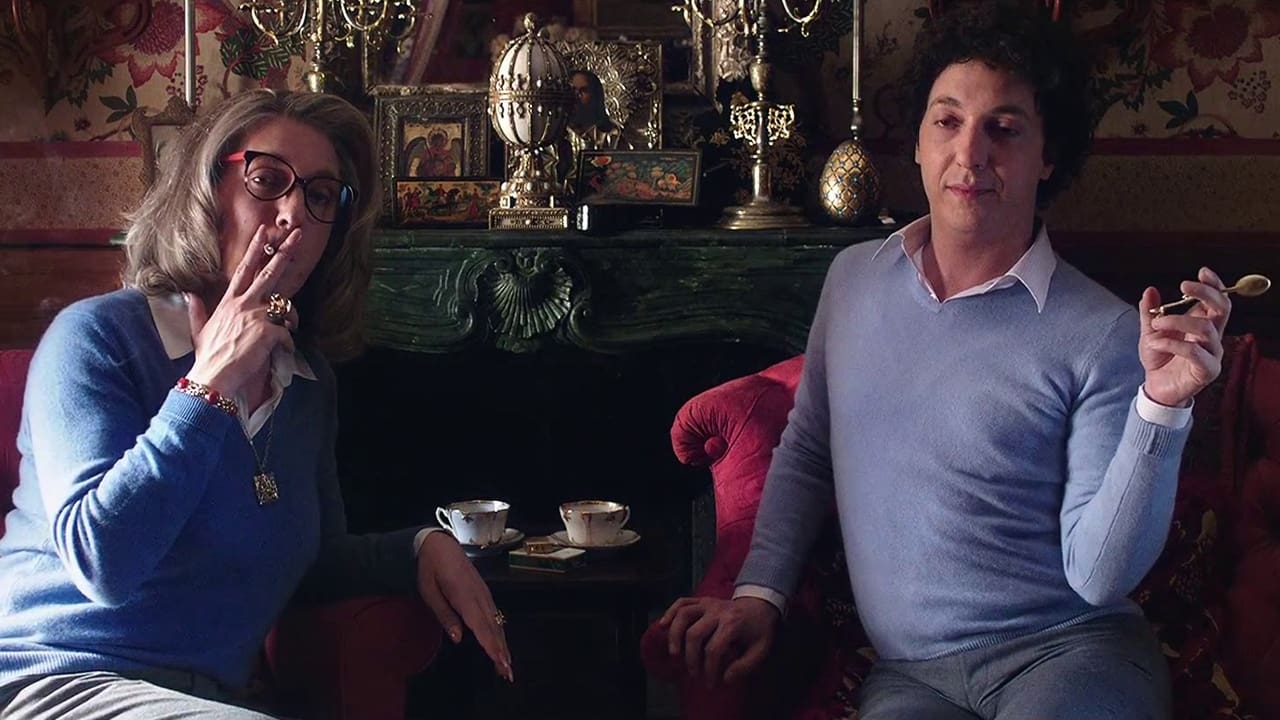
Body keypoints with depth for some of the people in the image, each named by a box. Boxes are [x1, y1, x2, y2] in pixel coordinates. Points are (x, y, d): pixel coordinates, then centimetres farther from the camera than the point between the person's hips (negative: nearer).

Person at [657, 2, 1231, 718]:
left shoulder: (1101, 335, -7)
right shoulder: (854, 277, 8)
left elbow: (1099, 575, -11)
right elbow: (805, 453, 19)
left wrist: (1162, 406, -21)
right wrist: (760, 593, 9)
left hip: (1068, 651, -2)